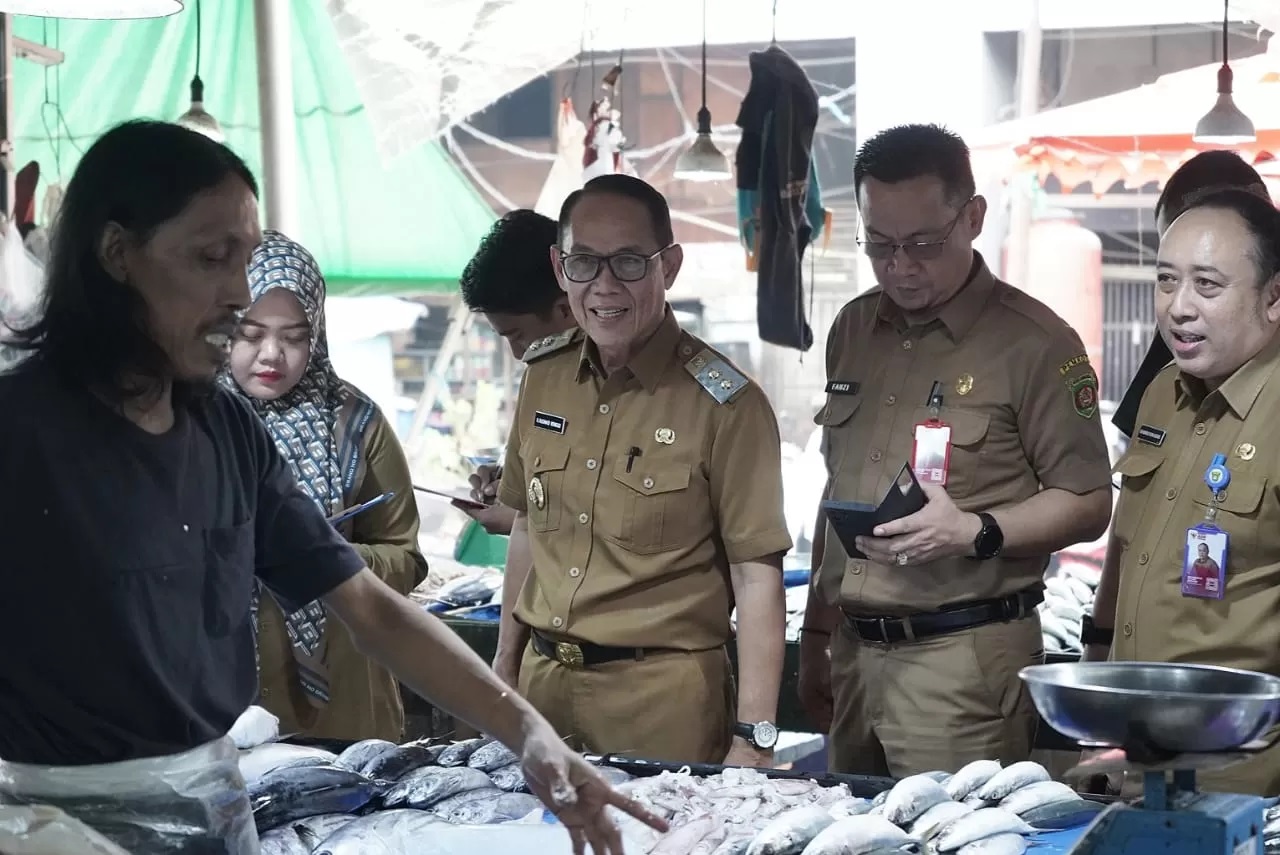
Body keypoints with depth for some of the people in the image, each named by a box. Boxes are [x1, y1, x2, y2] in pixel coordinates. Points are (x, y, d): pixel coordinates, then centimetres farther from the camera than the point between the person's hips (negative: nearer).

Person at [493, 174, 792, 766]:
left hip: (664, 697, -5)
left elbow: (756, 574, -14)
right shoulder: (543, 374, 5)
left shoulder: (724, 404, -13)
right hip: (542, 682, 5)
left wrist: (753, 741, -18)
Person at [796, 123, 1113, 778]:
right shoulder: (854, 330, 13)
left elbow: (1088, 504, -6)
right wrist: (815, 635, 21)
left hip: (963, 656, -6)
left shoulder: (1035, 343, -7)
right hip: (854, 649, 6)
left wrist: (975, 532, -21)